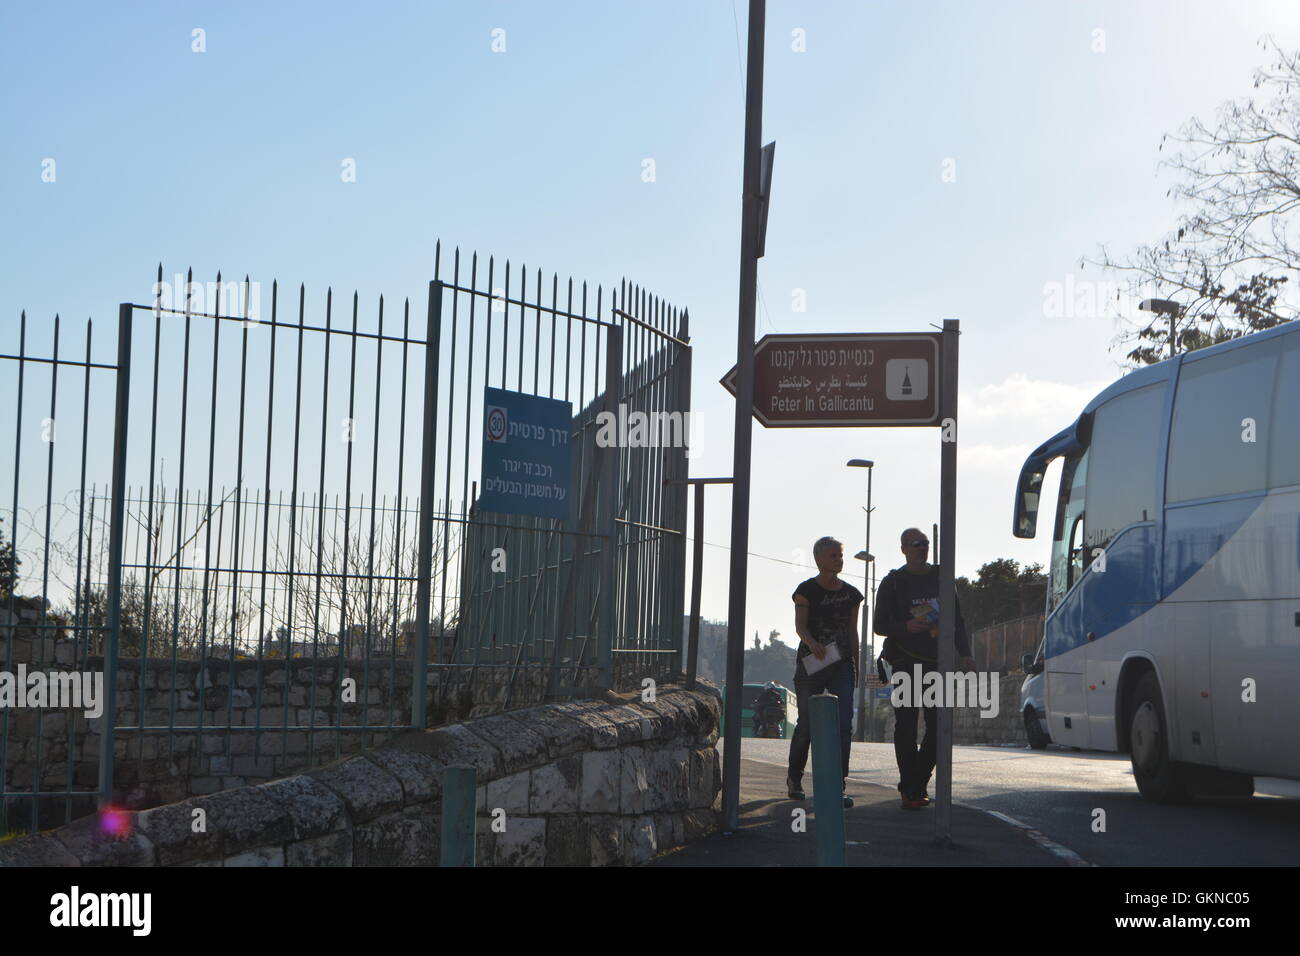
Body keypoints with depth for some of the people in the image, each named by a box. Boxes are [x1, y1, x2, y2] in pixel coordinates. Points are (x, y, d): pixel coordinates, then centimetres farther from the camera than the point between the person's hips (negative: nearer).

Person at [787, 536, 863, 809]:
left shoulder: (851, 594, 10)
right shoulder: (807, 590, -3)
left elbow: (852, 632, 16)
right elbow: (800, 625, -14)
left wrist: (855, 666, 14)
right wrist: (812, 643, -34)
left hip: (841, 665, 3)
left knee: (844, 724, -10)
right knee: (806, 724, 3)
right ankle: (794, 778, 24)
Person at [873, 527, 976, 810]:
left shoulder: (941, 578, 14)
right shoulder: (893, 583, 3)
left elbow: (957, 620, 16)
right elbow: (881, 625, 1)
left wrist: (965, 653, 6)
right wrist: (907, 627, -17)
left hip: (937, 661, 4)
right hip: (905, 662, -3)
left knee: (939, 725, -1)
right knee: (906, 725, -7)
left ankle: (917, 785, 13)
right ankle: (910, 790, -3)